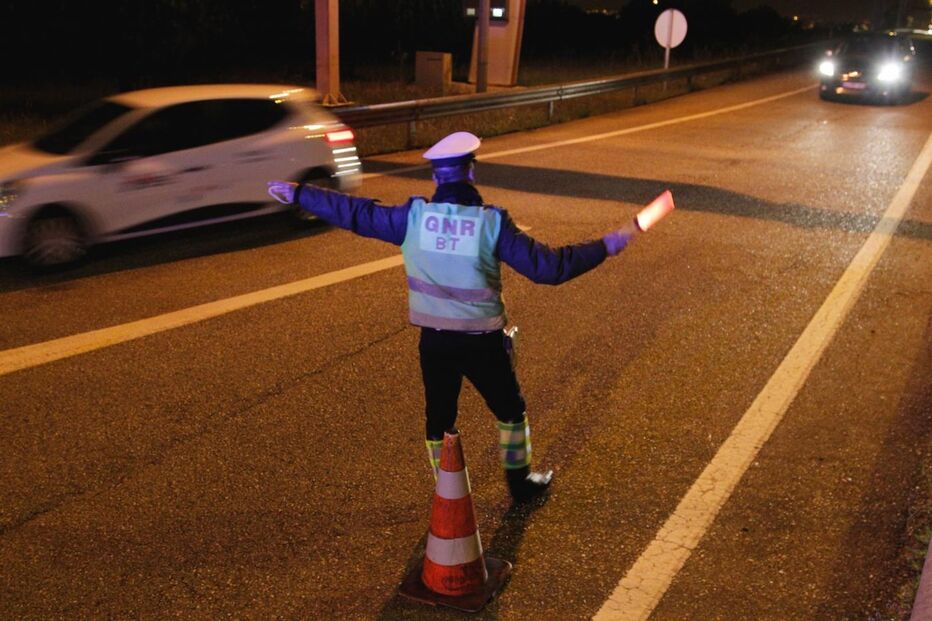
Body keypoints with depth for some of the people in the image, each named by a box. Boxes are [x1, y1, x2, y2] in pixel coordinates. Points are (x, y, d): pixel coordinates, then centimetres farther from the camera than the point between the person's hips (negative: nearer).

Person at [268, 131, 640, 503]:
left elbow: (353, 212, -2)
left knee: (439, 419, 19)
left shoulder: (413, 217, -9)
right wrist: (608, 245, -6)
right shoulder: (492, 222, -15)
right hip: (482, 342, -2)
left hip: (434, 341, 2)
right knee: (510, 410, 22)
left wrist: (297, 194, 10)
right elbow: (549, 267, -16)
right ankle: (520, 482, 37)